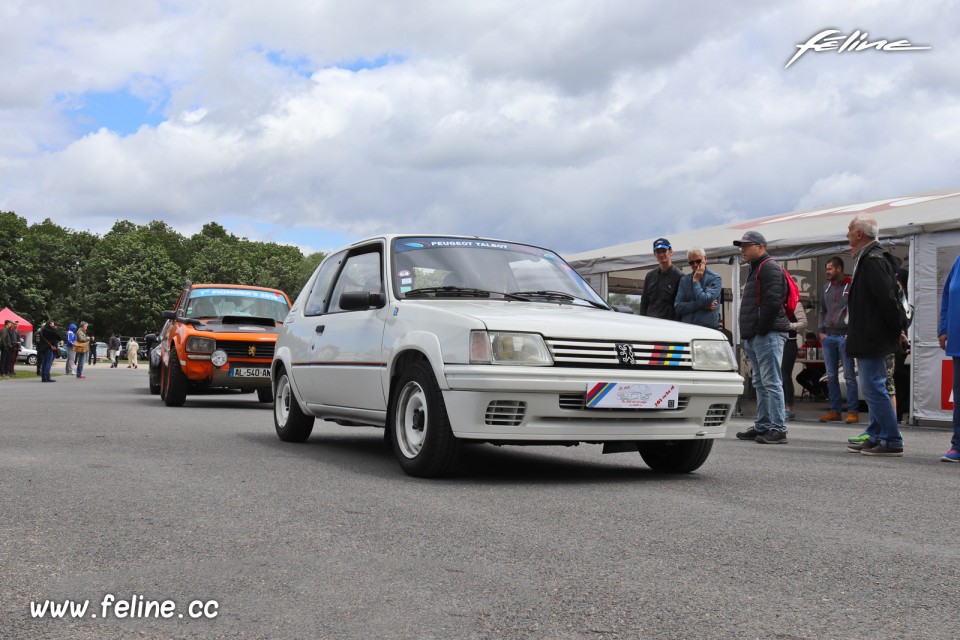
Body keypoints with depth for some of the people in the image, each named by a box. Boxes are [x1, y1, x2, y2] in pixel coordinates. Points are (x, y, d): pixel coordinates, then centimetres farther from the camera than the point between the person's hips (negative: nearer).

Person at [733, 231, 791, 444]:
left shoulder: (770, 268, -9)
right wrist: (749, 336, 19)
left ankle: (777, 429, -10)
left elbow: (773, 302, -21)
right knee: (760, 383, 14)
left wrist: (761, 329, -19)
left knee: (771, 382, -11)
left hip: (768, 335, -11)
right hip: (756, 337, 11)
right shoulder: (755, 269, 24)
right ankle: (762, 427, 20)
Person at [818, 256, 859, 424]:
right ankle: (835, 411, 14)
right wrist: (821, 331, 10)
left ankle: (852, 411, 0)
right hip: (828, 337, 6)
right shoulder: (827, 287, 14)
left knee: (849, 376, -4)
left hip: (845, 336, -6)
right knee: (831, 376, 8)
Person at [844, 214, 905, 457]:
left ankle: (892, 442, -5)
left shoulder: (872, 260, -18)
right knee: (873, 388, 15)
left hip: (872, 339, -11)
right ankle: (876, 438, 23)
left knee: (874, 388, -9)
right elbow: (886, 297, 20)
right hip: (869, 339, 11)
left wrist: (896, 330, -15)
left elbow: (887, 298, -23)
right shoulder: (867, 258, 15)